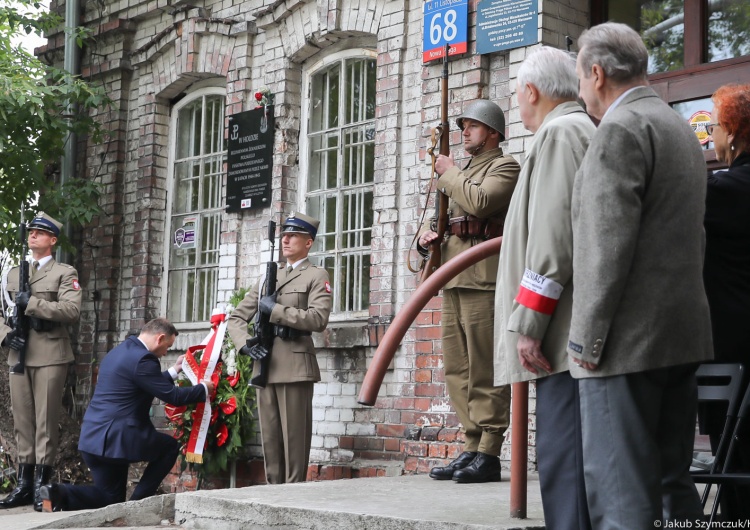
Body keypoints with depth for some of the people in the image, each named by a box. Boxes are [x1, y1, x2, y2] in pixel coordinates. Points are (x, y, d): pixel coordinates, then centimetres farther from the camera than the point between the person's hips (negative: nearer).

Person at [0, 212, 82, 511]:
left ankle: (42, 486, -1)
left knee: (45, 421, -4)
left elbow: (72, 310, -13)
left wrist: (31, 303, -15)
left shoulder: (65, 273, 3)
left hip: (50, 356, -5)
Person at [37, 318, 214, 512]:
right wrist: (204, 388, 5)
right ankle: (138, 502, 6)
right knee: (170, 447, 13)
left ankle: (59, 493, -5)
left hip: (93, 438, 9)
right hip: (116, 438, -9)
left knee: (111, 500, 18)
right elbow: (172, 396, -10)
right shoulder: (142, 359, -14)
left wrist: (175, 370, 34)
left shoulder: (120, 351, 17)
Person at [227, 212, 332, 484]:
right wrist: (246, 343, -2)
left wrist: (275, 309, -13)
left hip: (295, 367, -6)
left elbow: (318, 318, -13)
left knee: (294, 438, -6)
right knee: (269, 437, 7)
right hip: (265, 367, 6)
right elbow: (236, 318, 18)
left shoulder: (317, 276, 4)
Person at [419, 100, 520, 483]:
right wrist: (426, 236, 5)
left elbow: (480, 202, -18)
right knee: (457, 369, 7)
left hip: (484, 277, -9)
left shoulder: (504, 167, 1)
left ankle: (488, 455, -9)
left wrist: (449, 173, -4)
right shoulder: (461, 174, 27)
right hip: (454, 278, 9)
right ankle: (471, 447, 11)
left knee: (485, 369, -10)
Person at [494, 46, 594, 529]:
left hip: (565, 329, -10)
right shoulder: (589, 131, 23)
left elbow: (552, 238, -17)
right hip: (581, 332, 10)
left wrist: (527, 323, -17)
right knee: (573, 458, 11)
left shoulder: (559, 133, -7)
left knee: (563, 459, -12)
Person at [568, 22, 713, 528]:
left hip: (630, 339, -9)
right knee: (672, 484, 13)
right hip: (684, 333, 9)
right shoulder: (681, 128, 20)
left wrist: (587, 337, -15)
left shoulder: (621, 129, -11)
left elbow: (609, 243, -18)